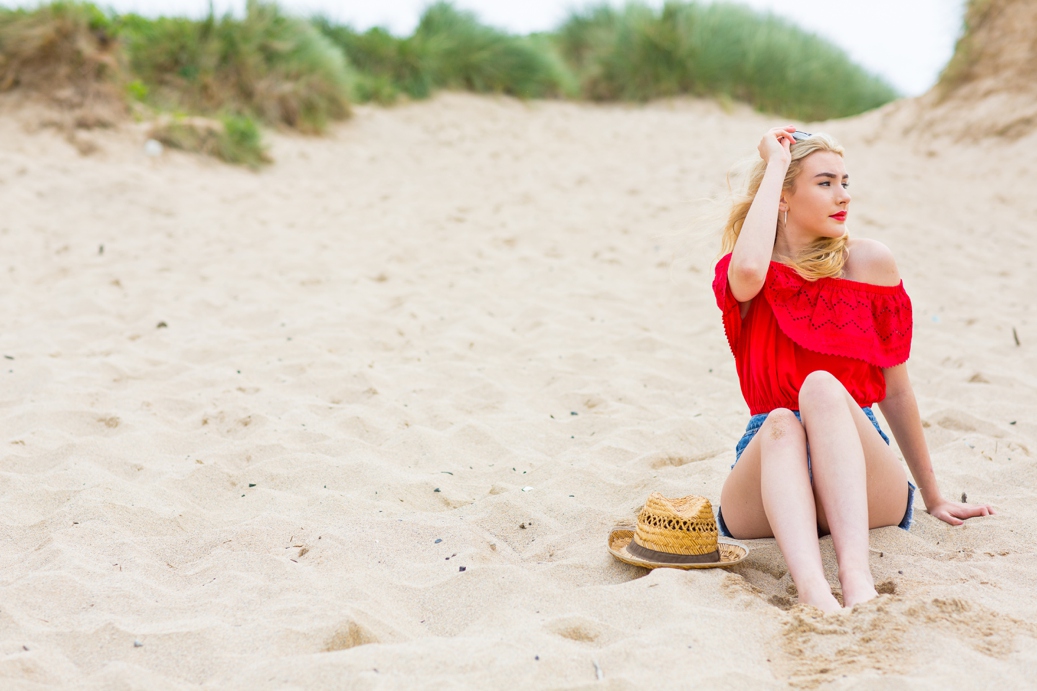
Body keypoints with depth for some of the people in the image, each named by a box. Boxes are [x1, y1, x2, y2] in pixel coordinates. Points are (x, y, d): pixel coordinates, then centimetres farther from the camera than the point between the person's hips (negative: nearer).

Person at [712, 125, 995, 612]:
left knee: (822, 387, -30)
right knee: (780, 423, -33)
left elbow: (895, 390, 10)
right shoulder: (741, 275, 1)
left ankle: (857, 576, -49)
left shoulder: (870, 263, 4)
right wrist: (774, 164, -14)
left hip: (861, 495, 0)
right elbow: (749, 271, -28)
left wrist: (933, 498, 16)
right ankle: (813, 591, -56)